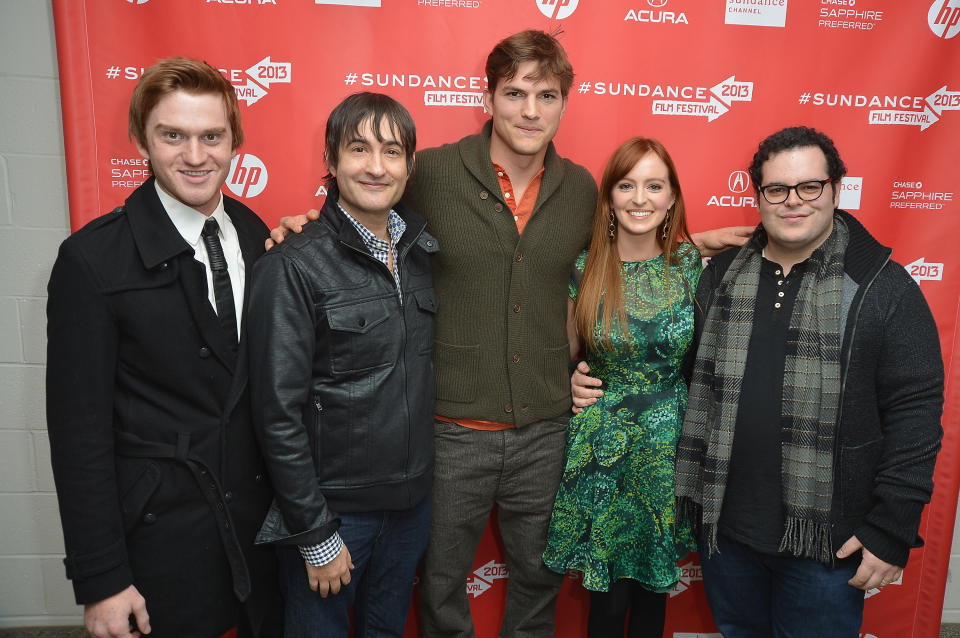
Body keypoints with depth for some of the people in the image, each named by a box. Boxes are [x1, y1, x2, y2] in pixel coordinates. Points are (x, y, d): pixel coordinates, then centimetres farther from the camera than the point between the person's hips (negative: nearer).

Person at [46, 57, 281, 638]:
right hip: (162, 534, -4)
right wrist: (101, 580, -12)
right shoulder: (93, 259, -14)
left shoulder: (257, 236, 0)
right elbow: (79, 429, -13)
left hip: (262, 518, 5)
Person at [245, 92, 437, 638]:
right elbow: (279, 413, -16)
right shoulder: (294, 267, -16)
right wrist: (316, 535, -14)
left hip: (411, 501, 5)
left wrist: (420, 480, 7)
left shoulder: (420, 250, 2)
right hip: (331, 509, -5)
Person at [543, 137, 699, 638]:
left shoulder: (692, 264, -3)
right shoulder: (585, 268, -7)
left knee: (655, 583, 18)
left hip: (670, 447, 1)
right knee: (609, 593, 9)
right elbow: (566, 357, 5)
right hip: (602, 451, -1)